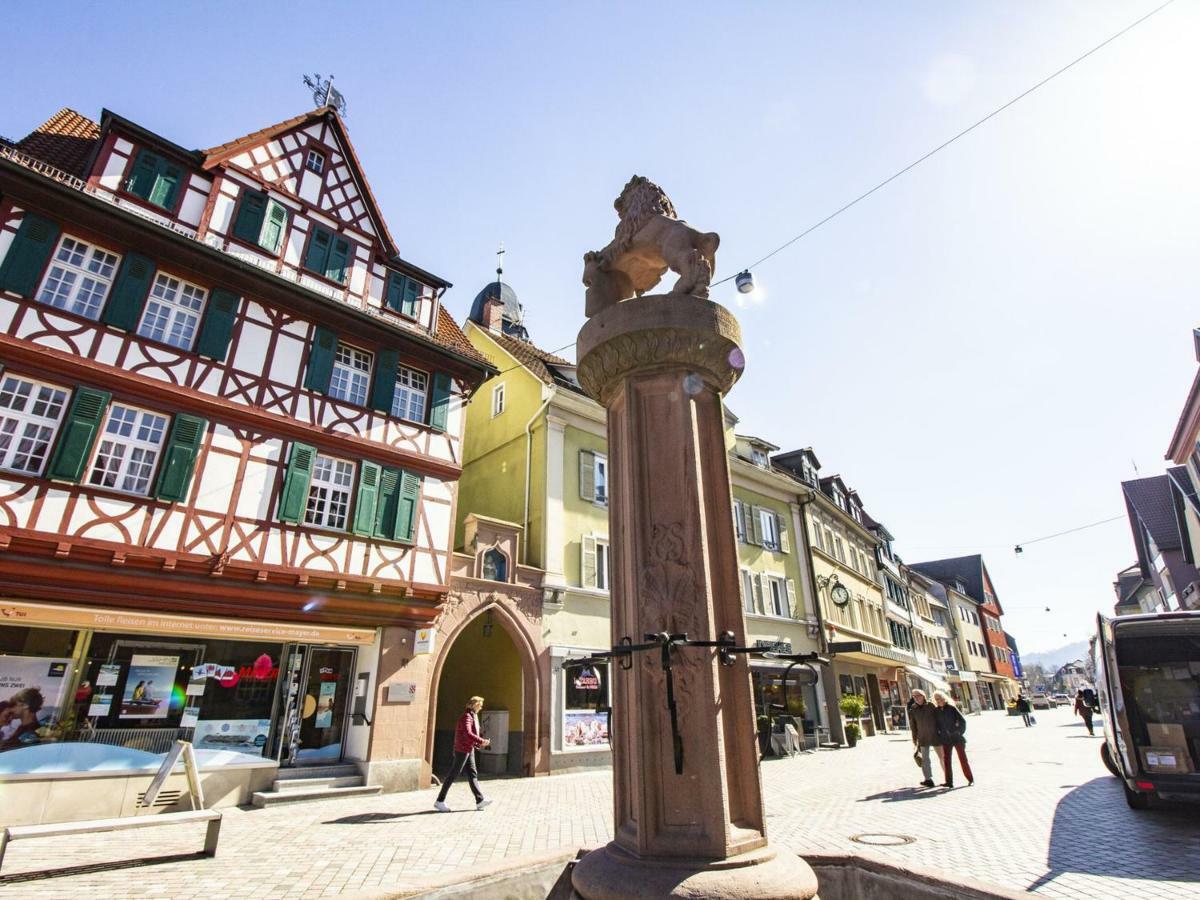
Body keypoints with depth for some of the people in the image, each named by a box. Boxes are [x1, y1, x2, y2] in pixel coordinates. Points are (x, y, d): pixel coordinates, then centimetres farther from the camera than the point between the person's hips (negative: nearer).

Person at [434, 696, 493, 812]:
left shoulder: (472, 716, 13)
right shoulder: (466, 716, -18)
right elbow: (468, 734, -33)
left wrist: (479, 742, 11)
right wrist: (482, 741, -31)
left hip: (469, 750, 10)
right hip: (462, 750, -10)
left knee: (472, 774, 8)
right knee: (453, 775, -1)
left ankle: (480, 800, 10)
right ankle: (440, 801, 8)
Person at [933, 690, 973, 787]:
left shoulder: (951, 708, -7)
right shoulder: (936, 711, 3)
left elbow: (962, 721, -5)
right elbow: (936, 724, 11)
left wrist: (960, 732, -9)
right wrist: (940, 734, 3)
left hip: (957, 737, -3)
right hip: (945, 739, 3)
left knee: (963, 758, 5)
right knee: (946, 760, 0)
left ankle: (970, 779, 20)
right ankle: (949, 782, 4)